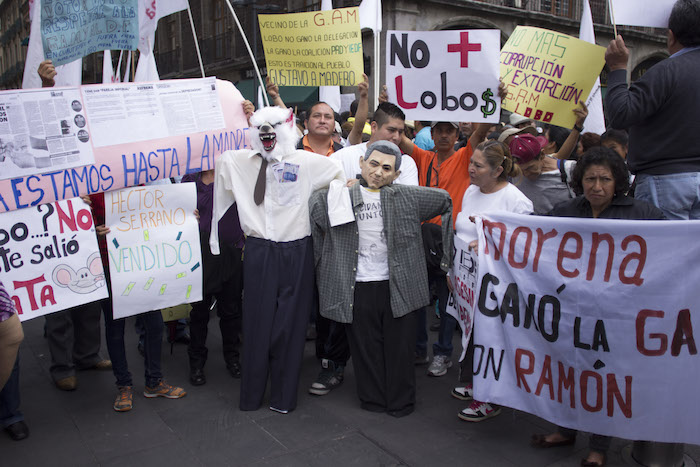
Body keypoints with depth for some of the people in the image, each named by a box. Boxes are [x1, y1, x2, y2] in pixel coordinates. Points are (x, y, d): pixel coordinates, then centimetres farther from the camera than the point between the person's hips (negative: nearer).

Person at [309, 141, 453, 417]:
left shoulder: (407, 197, 2)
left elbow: (444, 200, 14)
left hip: (398, 286, 0)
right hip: (358, 288, 0)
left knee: (399, 347, 9)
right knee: (365, 347, 10)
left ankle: (401, 402, 27)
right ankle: (373, 398, 29)